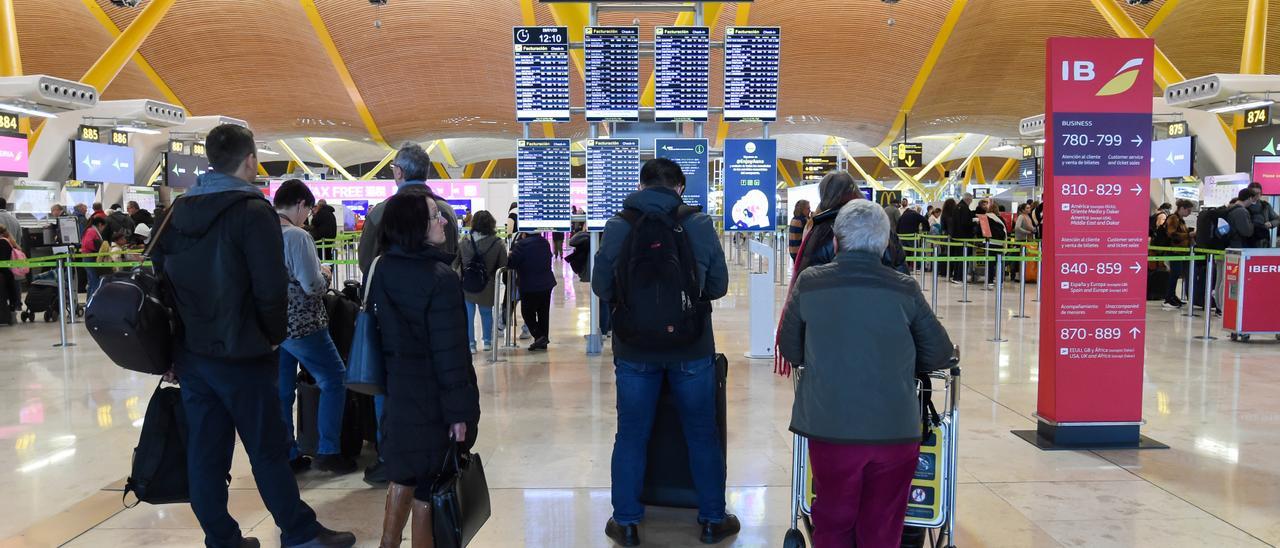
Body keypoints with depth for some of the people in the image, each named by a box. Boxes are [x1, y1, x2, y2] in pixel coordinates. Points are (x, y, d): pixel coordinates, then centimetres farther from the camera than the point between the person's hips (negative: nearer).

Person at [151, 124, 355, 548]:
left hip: (190, 353, 7)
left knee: (204, 453, 10)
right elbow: (271, 289, -18)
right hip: (239, 354, -7)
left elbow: (158, 275, 11)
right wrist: (276, 336, -1)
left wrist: (176, 340, 14)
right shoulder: (253, 211, -13)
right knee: (269, 450, 3)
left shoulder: (180, 210, 10)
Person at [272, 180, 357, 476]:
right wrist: (326, 275, 0)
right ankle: (328, 451, 7)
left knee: (282, 390, 13)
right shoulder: (297, 236, -19)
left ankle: (287, 455, 20)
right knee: (334, 380, 6)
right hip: (301, 325, -8)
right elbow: (313, 286, -21)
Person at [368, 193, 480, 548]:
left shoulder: (382, 269, 2)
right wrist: (458, 410, -17)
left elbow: (384, 330, 10)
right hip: (432, 395, -8)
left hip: (399, 387, 8)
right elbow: (449, 351, -21)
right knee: (429, 484, 5)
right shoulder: (440, 278, -21)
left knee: (404, 472, 23)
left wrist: (395, 372, 19)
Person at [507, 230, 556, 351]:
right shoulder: (545, 243, 5)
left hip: (529, 286, -6)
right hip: (547, 284, 6)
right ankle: (543, 341, 19)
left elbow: (511, 263, -15)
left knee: (527, 313, 6)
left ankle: (539, 336, -9)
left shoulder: (522, 244, -17)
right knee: (543, 313, 13)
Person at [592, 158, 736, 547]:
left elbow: (601, 287, 0)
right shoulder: (700, 225, -7)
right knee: (702, 434, 14)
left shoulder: (618, 227, -7)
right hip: (692, 349, 0)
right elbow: (718, 286, 0)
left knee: (631, 436, 13)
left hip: (634, 350, 0)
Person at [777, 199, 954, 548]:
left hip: (831, 428, 0)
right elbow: (938, 355, 5)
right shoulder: (905, 290, -4)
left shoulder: (809, 284, -3)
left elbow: (791, 351, 6)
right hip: (895, 430, 0)